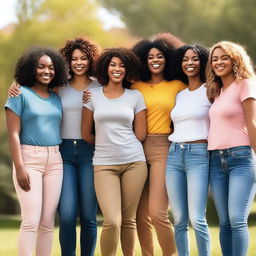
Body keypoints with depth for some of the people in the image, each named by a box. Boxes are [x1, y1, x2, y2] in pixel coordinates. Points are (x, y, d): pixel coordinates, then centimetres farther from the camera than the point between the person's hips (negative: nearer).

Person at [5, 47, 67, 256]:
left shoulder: (56, 99, 14)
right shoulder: (20, 94, -2)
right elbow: (13, 133, -7)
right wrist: (19, 167, -14)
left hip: (55, 160, 5)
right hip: (29, 159, -5)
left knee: (48, 222, 3)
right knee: (31, 221, -12)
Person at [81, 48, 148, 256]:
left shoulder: (135, 96, 7)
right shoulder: (93, 95, 6)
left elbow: (140, 134, 7)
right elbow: (86, 134, 8)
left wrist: (117, 140, 10)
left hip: (134, 162, 1)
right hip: (104, 164, -1)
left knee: (129, 220, 2)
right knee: (112, 222, -13)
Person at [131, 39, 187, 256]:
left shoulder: (178, 86, 6)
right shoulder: (137, 87, 11)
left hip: (163, 149, -3)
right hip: (139, 149, 3)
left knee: (157, 213, -13)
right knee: (141, 215, 5)